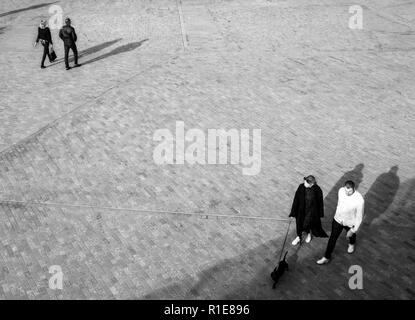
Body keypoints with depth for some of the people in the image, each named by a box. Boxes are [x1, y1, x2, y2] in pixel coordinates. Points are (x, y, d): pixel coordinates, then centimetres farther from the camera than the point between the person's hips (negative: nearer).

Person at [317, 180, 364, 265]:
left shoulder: (359, 200, -36)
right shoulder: (341, 190, -22)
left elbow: (359, 217, -23)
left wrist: (353, 230, -17)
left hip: (350, 223, -2)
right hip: (338, 219, 3)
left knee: (351, 235, 30)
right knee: (332, 238, 14)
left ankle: (352, 244, 66)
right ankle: (326, 257, 32)